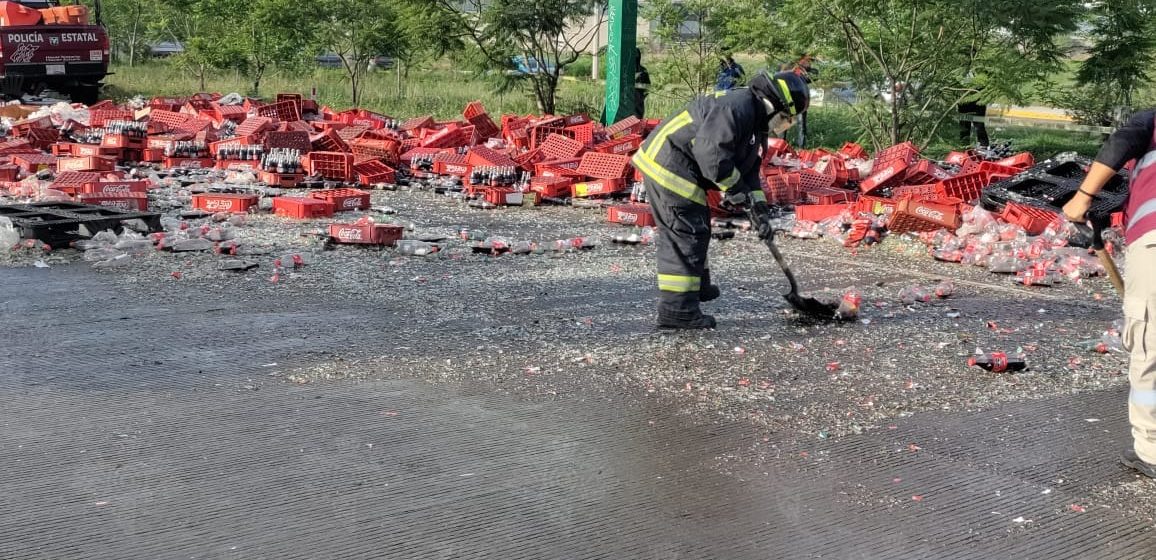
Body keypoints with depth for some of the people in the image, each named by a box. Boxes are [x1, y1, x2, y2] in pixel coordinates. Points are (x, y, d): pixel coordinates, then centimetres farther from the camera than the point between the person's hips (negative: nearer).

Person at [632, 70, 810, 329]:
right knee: (686, 234, -9)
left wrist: (759, 207, 7)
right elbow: (710, 152, -28)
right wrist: (735, 188, -18)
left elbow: (749, 169, 19)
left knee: (697, 228, 22)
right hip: (669, 164, -11)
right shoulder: (737, 107, -19)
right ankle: (678, 310, -6)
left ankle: (697, 286, 41)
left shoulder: (756, 123, 16)